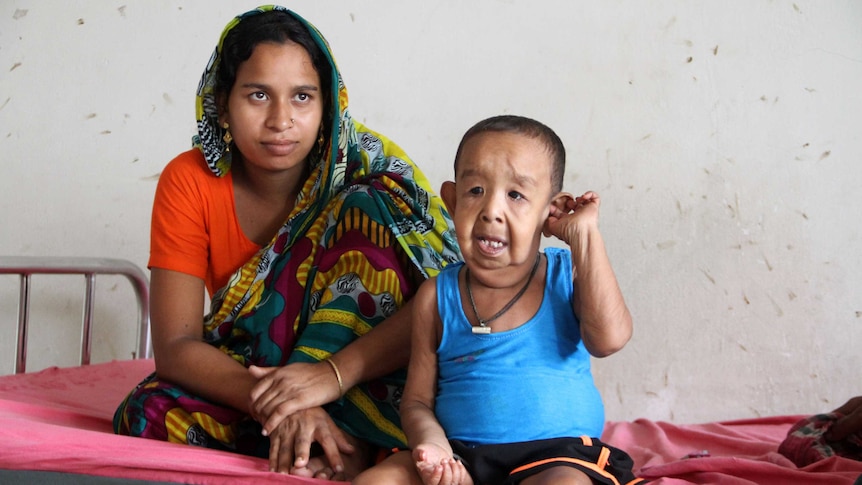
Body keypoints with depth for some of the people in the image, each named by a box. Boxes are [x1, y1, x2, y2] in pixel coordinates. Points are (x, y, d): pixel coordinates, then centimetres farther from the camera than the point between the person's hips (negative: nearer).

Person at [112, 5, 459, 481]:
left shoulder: (367, 167, -12)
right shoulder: (189, 182, -8)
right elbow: (175, 346, -15)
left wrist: (333, 374, -36)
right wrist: (274, 401, -33)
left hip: (359, 384, -1)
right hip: (244, 379, 2)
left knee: (367, 208, -21)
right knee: (149, 415, -28)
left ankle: (348, 434, -26)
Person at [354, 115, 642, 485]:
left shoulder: (568, 275, 3)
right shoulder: (437, 296, 6)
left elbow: (609, 339, -17)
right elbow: (417, 400, 9)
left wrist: (585, 235, -11)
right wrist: (432, 443, -15)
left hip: (558, 455, -2)